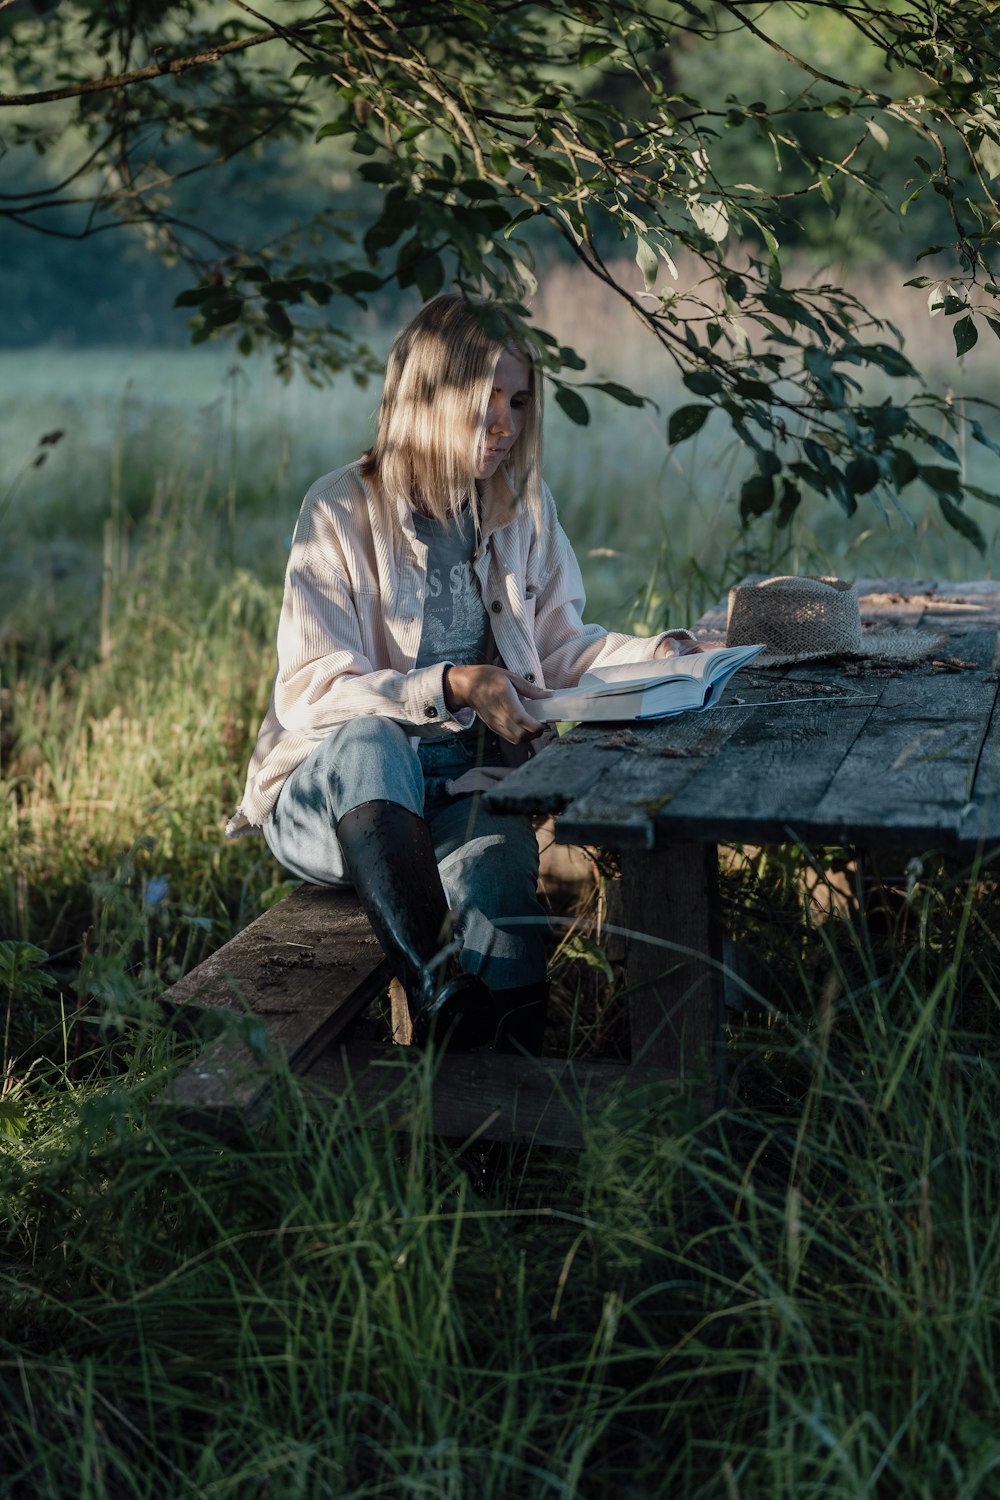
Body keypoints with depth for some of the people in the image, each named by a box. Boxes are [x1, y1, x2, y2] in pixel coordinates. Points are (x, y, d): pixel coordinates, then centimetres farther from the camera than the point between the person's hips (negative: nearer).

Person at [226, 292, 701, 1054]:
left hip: (469, 784, 3)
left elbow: (559, 645, 17)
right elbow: (311, 692, -14)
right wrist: (449, 688, -26)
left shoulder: (524, 506, 10)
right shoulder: (342, 511, -7)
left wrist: (653, 655, -2)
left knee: (499, 869, -33)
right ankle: (437, 994, -42)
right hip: (335, 791, -3)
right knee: (369, 742, -40)